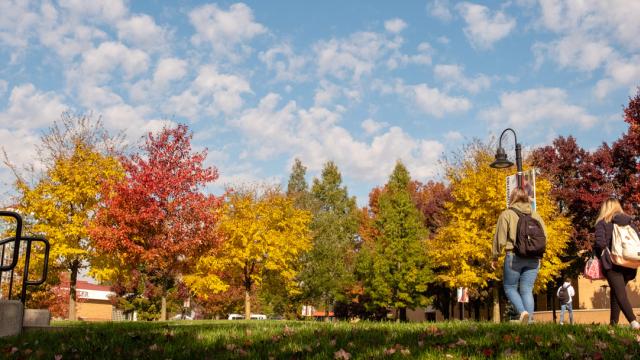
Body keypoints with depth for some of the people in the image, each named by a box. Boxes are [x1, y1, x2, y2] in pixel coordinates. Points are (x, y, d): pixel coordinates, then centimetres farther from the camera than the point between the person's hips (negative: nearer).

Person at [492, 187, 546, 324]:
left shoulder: (507, 214, -2)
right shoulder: (535, 215, 11)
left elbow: (500, 238, -4)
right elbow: (544, 236, 10)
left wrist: (495, 257, 5)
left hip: (514, 257, -4)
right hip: (533, 259, 4)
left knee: (510, 287, 10)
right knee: (527, 290, 9)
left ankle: (522, 311, -12)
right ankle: (529, 320, 0)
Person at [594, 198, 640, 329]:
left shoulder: (602, 223, -3)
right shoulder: (629, 221, 12)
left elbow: (600, 243, -13)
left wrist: (599, 256, 6)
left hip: (612, 262, -5)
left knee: (620, 294, -10)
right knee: (615, 293, 17)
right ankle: (613, 323, 18)